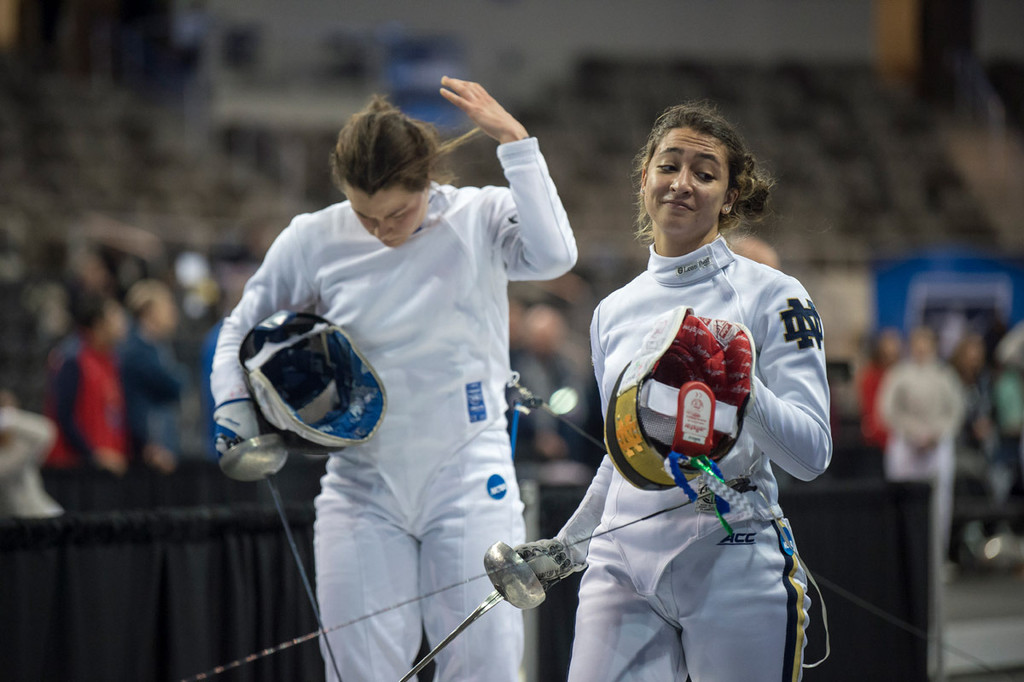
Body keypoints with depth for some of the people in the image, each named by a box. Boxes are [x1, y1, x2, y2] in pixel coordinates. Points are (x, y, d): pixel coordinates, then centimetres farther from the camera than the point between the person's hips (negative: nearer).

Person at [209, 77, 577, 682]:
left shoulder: (481, 218, -7)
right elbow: (245, 330, 10)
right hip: (363, 488, 2)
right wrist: (235, 407, -8)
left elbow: (553, 256, -28)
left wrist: (514, 140, -26)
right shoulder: (313, 241, -3)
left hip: (469, 482, -1)